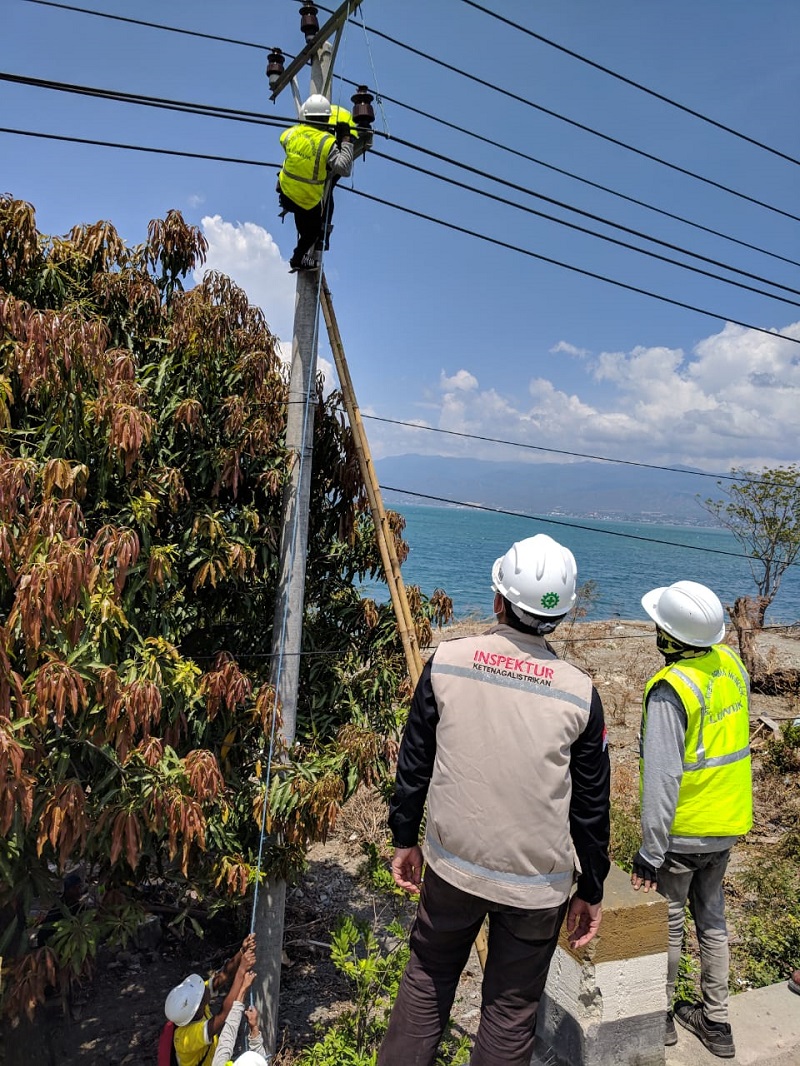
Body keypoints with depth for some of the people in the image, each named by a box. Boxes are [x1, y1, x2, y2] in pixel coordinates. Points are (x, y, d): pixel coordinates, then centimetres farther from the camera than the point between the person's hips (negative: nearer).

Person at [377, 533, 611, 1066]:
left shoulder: (446, 662, -12)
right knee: (512, 1010, 17)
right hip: (538, 882, 0)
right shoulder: (580, 693, -13)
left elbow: (414, 762, -4)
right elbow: (591, 805, -4)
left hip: (453, 863, 1)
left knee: (427, 981, 23)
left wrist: (405, 837, 11)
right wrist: (591, 891, 9)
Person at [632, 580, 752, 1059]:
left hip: (684, 830, -7)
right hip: (727, 823, 7)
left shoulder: (671, 688, -27)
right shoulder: (732, 665, -4)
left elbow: (662, 778, -27)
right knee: (712, 916, 21)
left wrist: (650, 852, -21)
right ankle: (716, 1020, 35)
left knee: (667, 923, 13)